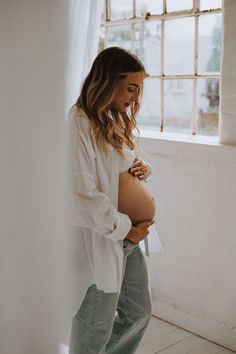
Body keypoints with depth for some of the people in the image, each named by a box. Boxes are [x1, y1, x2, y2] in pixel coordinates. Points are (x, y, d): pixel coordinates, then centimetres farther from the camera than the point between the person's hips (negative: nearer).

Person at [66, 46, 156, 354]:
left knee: (139, 313, 22)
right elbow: (83, 196, -24)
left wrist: (143, 168, -1)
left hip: (131, 237, 9)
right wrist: (125, 228, -15)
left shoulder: (120, 120, 10)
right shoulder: (79, 125, -20)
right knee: (95, 327, 11)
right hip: (101, 240, -9)